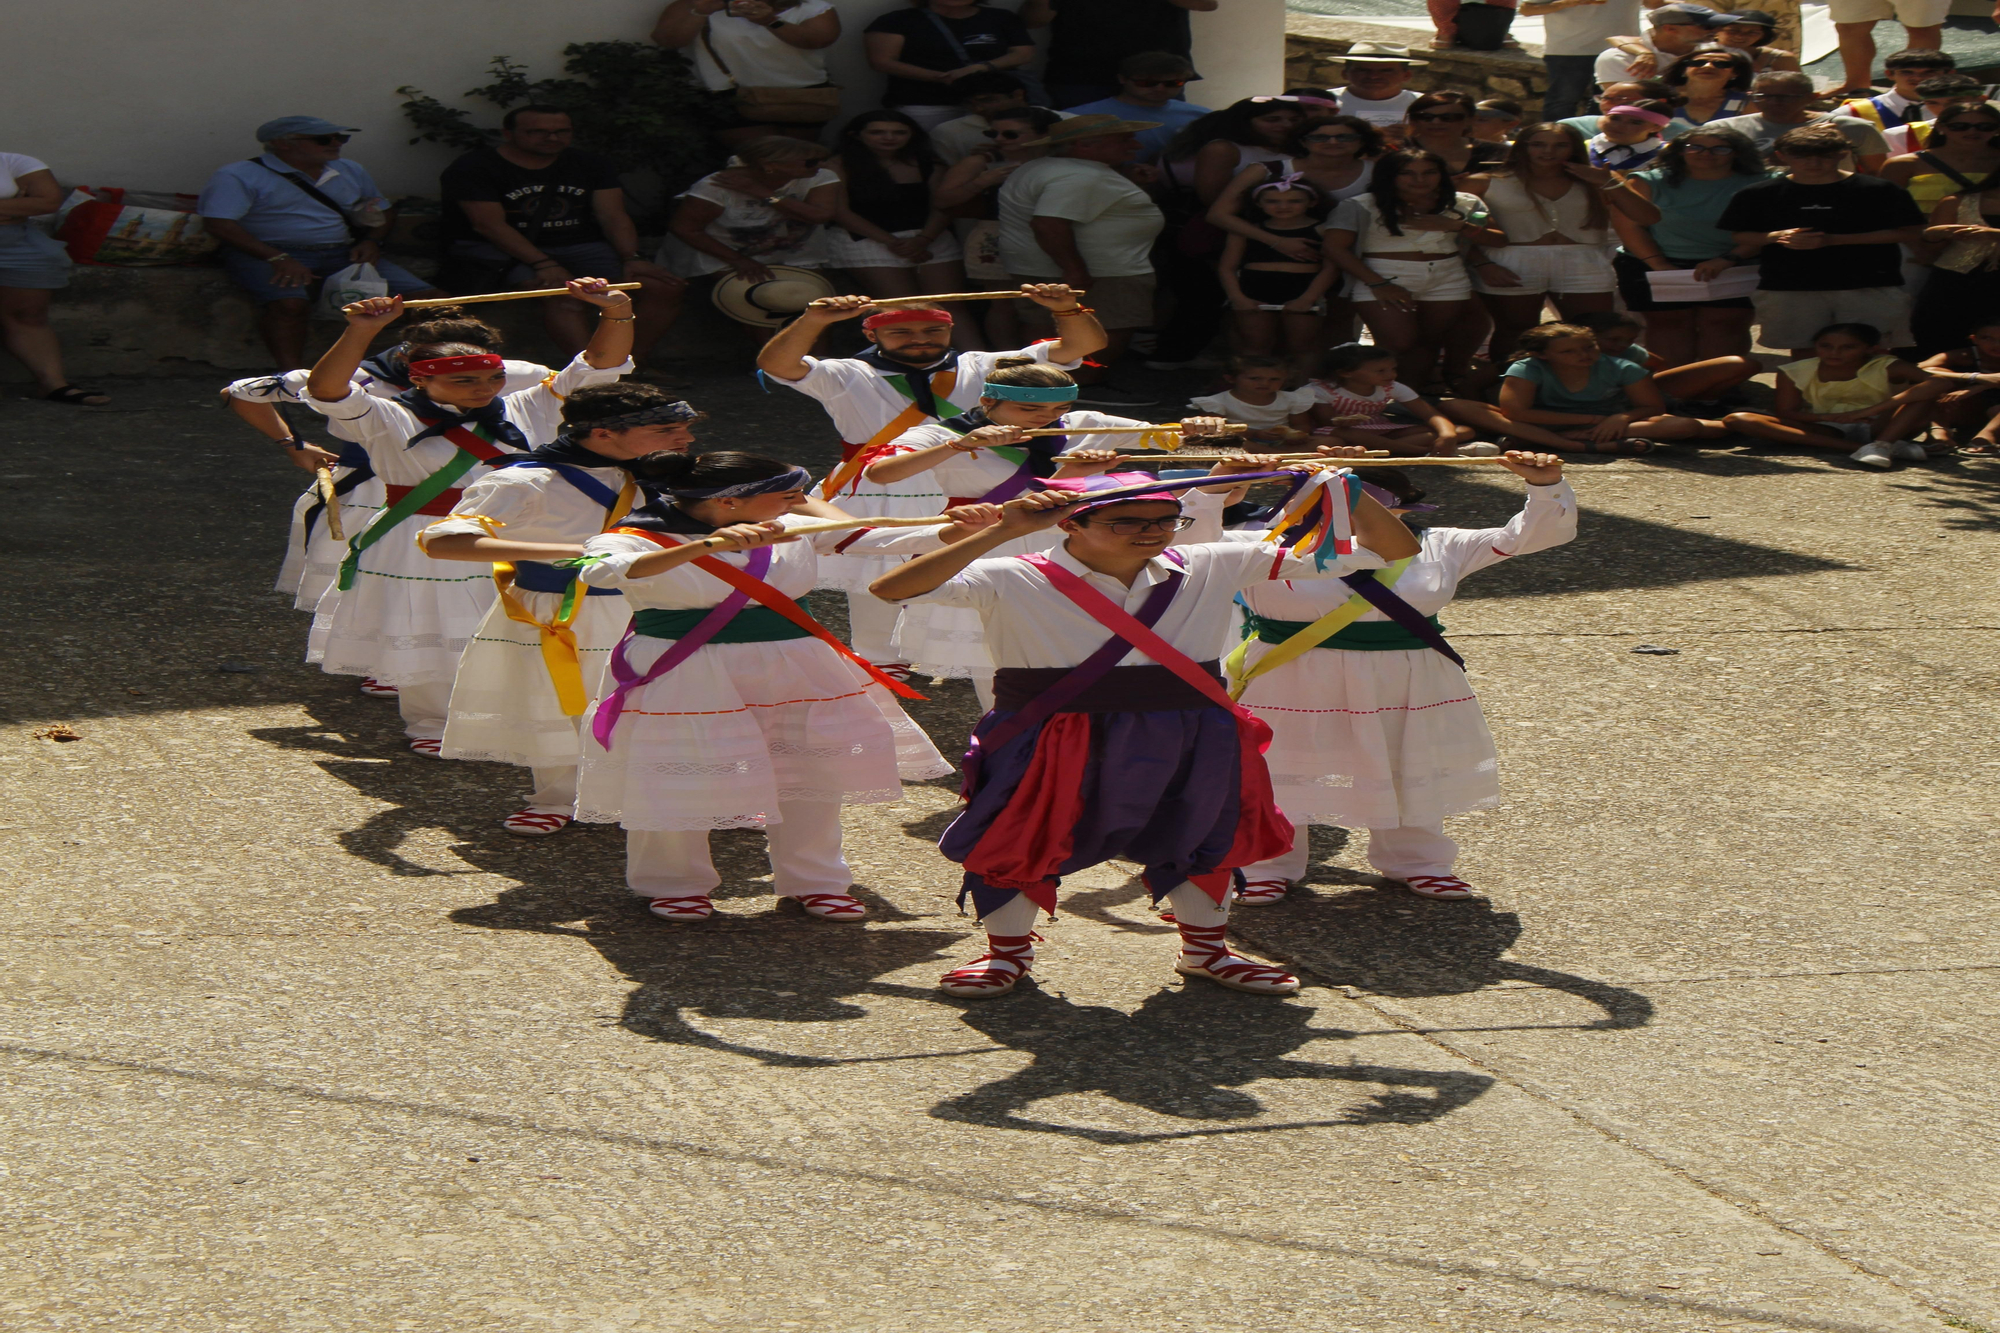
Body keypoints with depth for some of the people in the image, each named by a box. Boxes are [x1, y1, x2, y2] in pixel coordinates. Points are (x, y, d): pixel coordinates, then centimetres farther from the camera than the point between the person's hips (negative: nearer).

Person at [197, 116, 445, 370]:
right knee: (289, 303, -40)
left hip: (342, 253, 5)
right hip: (265, 254, -5)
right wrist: (278, 259, -21)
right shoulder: (239, 176, -1)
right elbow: (219, 223, -13)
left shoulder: (351, 172, 20)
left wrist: (371, 241, 3)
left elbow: (383, 214, 28)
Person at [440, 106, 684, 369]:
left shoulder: (591, 165, 11)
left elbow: (613, 216, 3)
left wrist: (630, 259, -17)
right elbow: (490, 225, -14)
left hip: (579, 246, 5)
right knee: (565, 293, -38)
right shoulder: (472, 168, -6)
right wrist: (544, 265, -25)